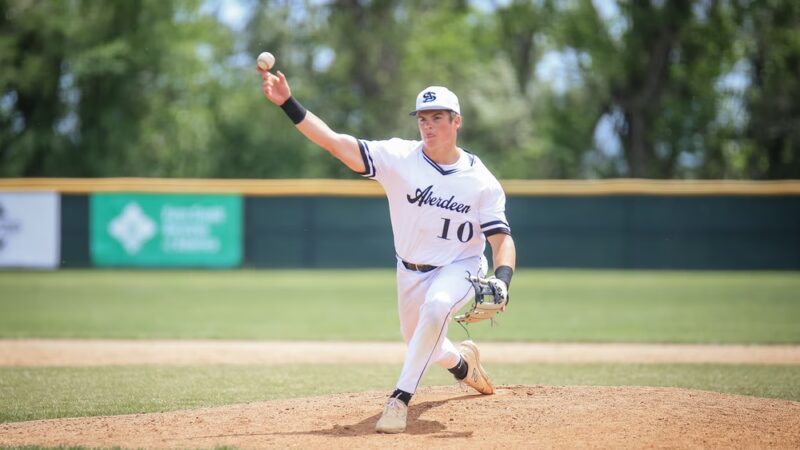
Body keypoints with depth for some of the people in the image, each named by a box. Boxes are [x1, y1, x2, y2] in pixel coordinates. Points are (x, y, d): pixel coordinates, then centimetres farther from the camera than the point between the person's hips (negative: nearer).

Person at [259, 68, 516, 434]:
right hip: (410, 272, 3)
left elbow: (502, 239, -15)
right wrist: (288, 103, -34)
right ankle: (461, 361, 53)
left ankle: (400, 398, -28)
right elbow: (335, 142, -23)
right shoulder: (400, 157, -14)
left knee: (436, 307, -35)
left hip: (460, 269, -3)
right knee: (419, 344, 17)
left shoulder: (481, 181, -14)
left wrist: (501, 280, -36)